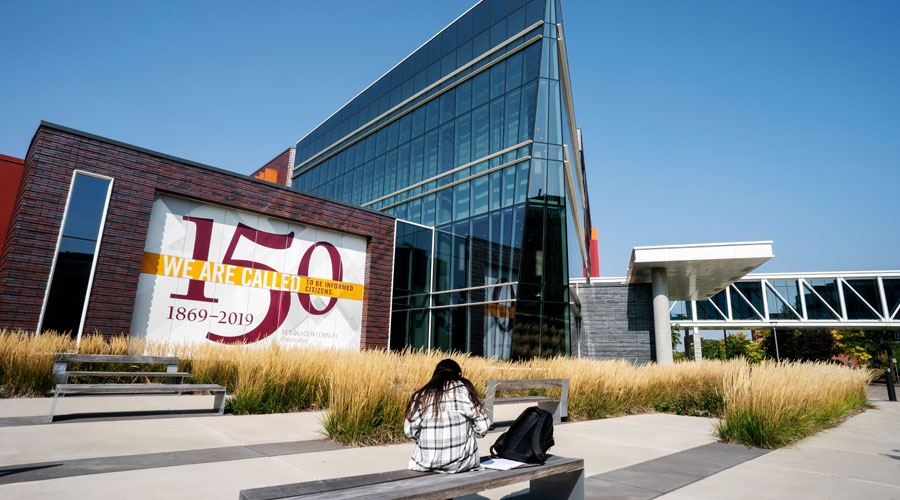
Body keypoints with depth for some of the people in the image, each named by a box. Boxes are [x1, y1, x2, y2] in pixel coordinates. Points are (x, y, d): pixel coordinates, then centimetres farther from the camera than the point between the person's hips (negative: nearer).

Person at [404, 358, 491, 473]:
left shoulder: (421, 396, -4)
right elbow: (482, 427, -5)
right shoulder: (464, 390, -6)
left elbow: (409, 432, -1)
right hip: (462, 463, -2)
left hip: (427, 464, 3)